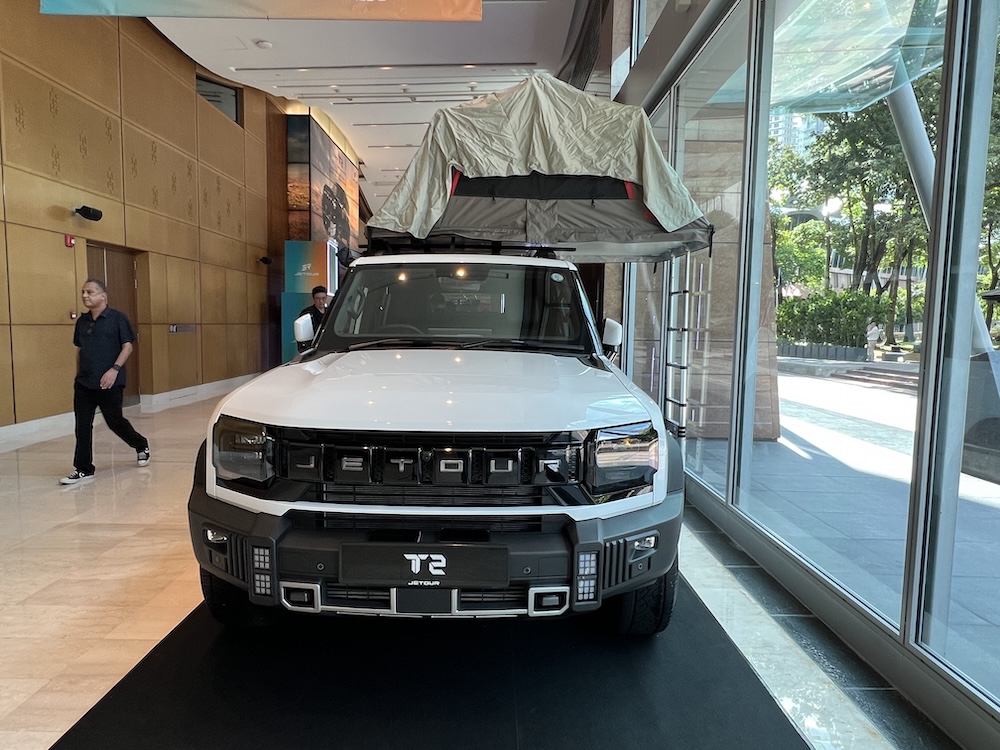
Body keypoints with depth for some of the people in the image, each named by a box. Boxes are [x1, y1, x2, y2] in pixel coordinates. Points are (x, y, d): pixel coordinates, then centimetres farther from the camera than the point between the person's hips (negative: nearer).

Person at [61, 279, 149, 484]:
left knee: (114, 421, 5)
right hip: (83, 383, 5)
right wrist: (79, 374, 17)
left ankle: (141, 445, 31)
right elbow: (80, 350, 19)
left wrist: (115, 369, -20)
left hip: (109, 383, -5)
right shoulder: (81, 321, 10)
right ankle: (83, 469, 10)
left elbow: (127, 346, -9)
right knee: (82, 426, 3)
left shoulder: (117, 318, -6)